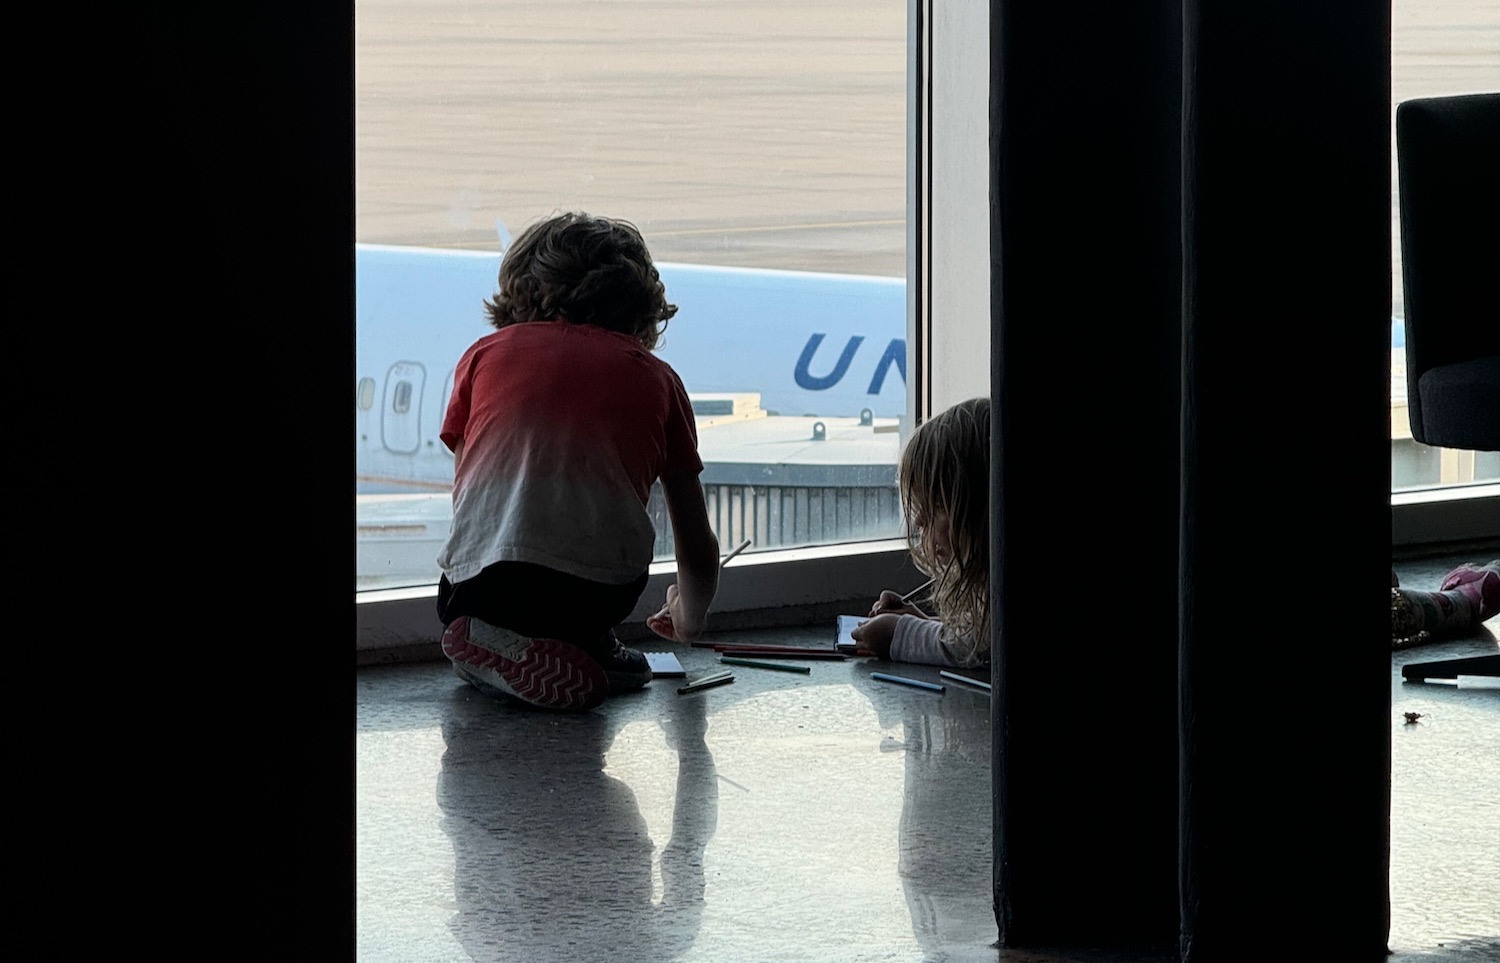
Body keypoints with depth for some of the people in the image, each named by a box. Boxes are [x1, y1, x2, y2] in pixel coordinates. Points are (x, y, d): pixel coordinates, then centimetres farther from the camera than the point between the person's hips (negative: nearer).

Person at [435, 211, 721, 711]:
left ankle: (502, 646, 4)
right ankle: (581, 647, 9)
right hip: (603, 591, -1)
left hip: (477, 588, 1)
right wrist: (688, 618, 46)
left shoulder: (486, 351, 21)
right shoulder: (655, 375, 20)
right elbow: (699, 548, 24)